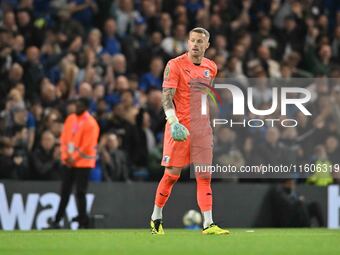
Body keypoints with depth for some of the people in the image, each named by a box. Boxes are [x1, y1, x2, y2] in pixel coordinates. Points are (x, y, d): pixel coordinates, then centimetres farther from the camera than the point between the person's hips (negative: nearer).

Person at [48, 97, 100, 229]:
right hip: (69, 162, 6)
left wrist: (74, 158, -11)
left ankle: (83, 222, 0)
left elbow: (87, 145, -14)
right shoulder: (70, 119, 9)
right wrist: (65, 156, -1)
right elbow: (64, 138, 10)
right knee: (65, 191, 10)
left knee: (80, 193, -6)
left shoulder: (90, 123, -12)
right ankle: (56, 221, 14)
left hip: (83, 162, -6)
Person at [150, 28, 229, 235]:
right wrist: (174, 122, -27)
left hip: (202, 126, 5)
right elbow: (167, 96, -14)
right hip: (180, 127, -4)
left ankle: (208, 224, -5)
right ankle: (156, 218, 16)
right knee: (173, 174, -2)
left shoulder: (211, 68, 10)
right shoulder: (175, 65, -7)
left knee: (204, 176, -2)